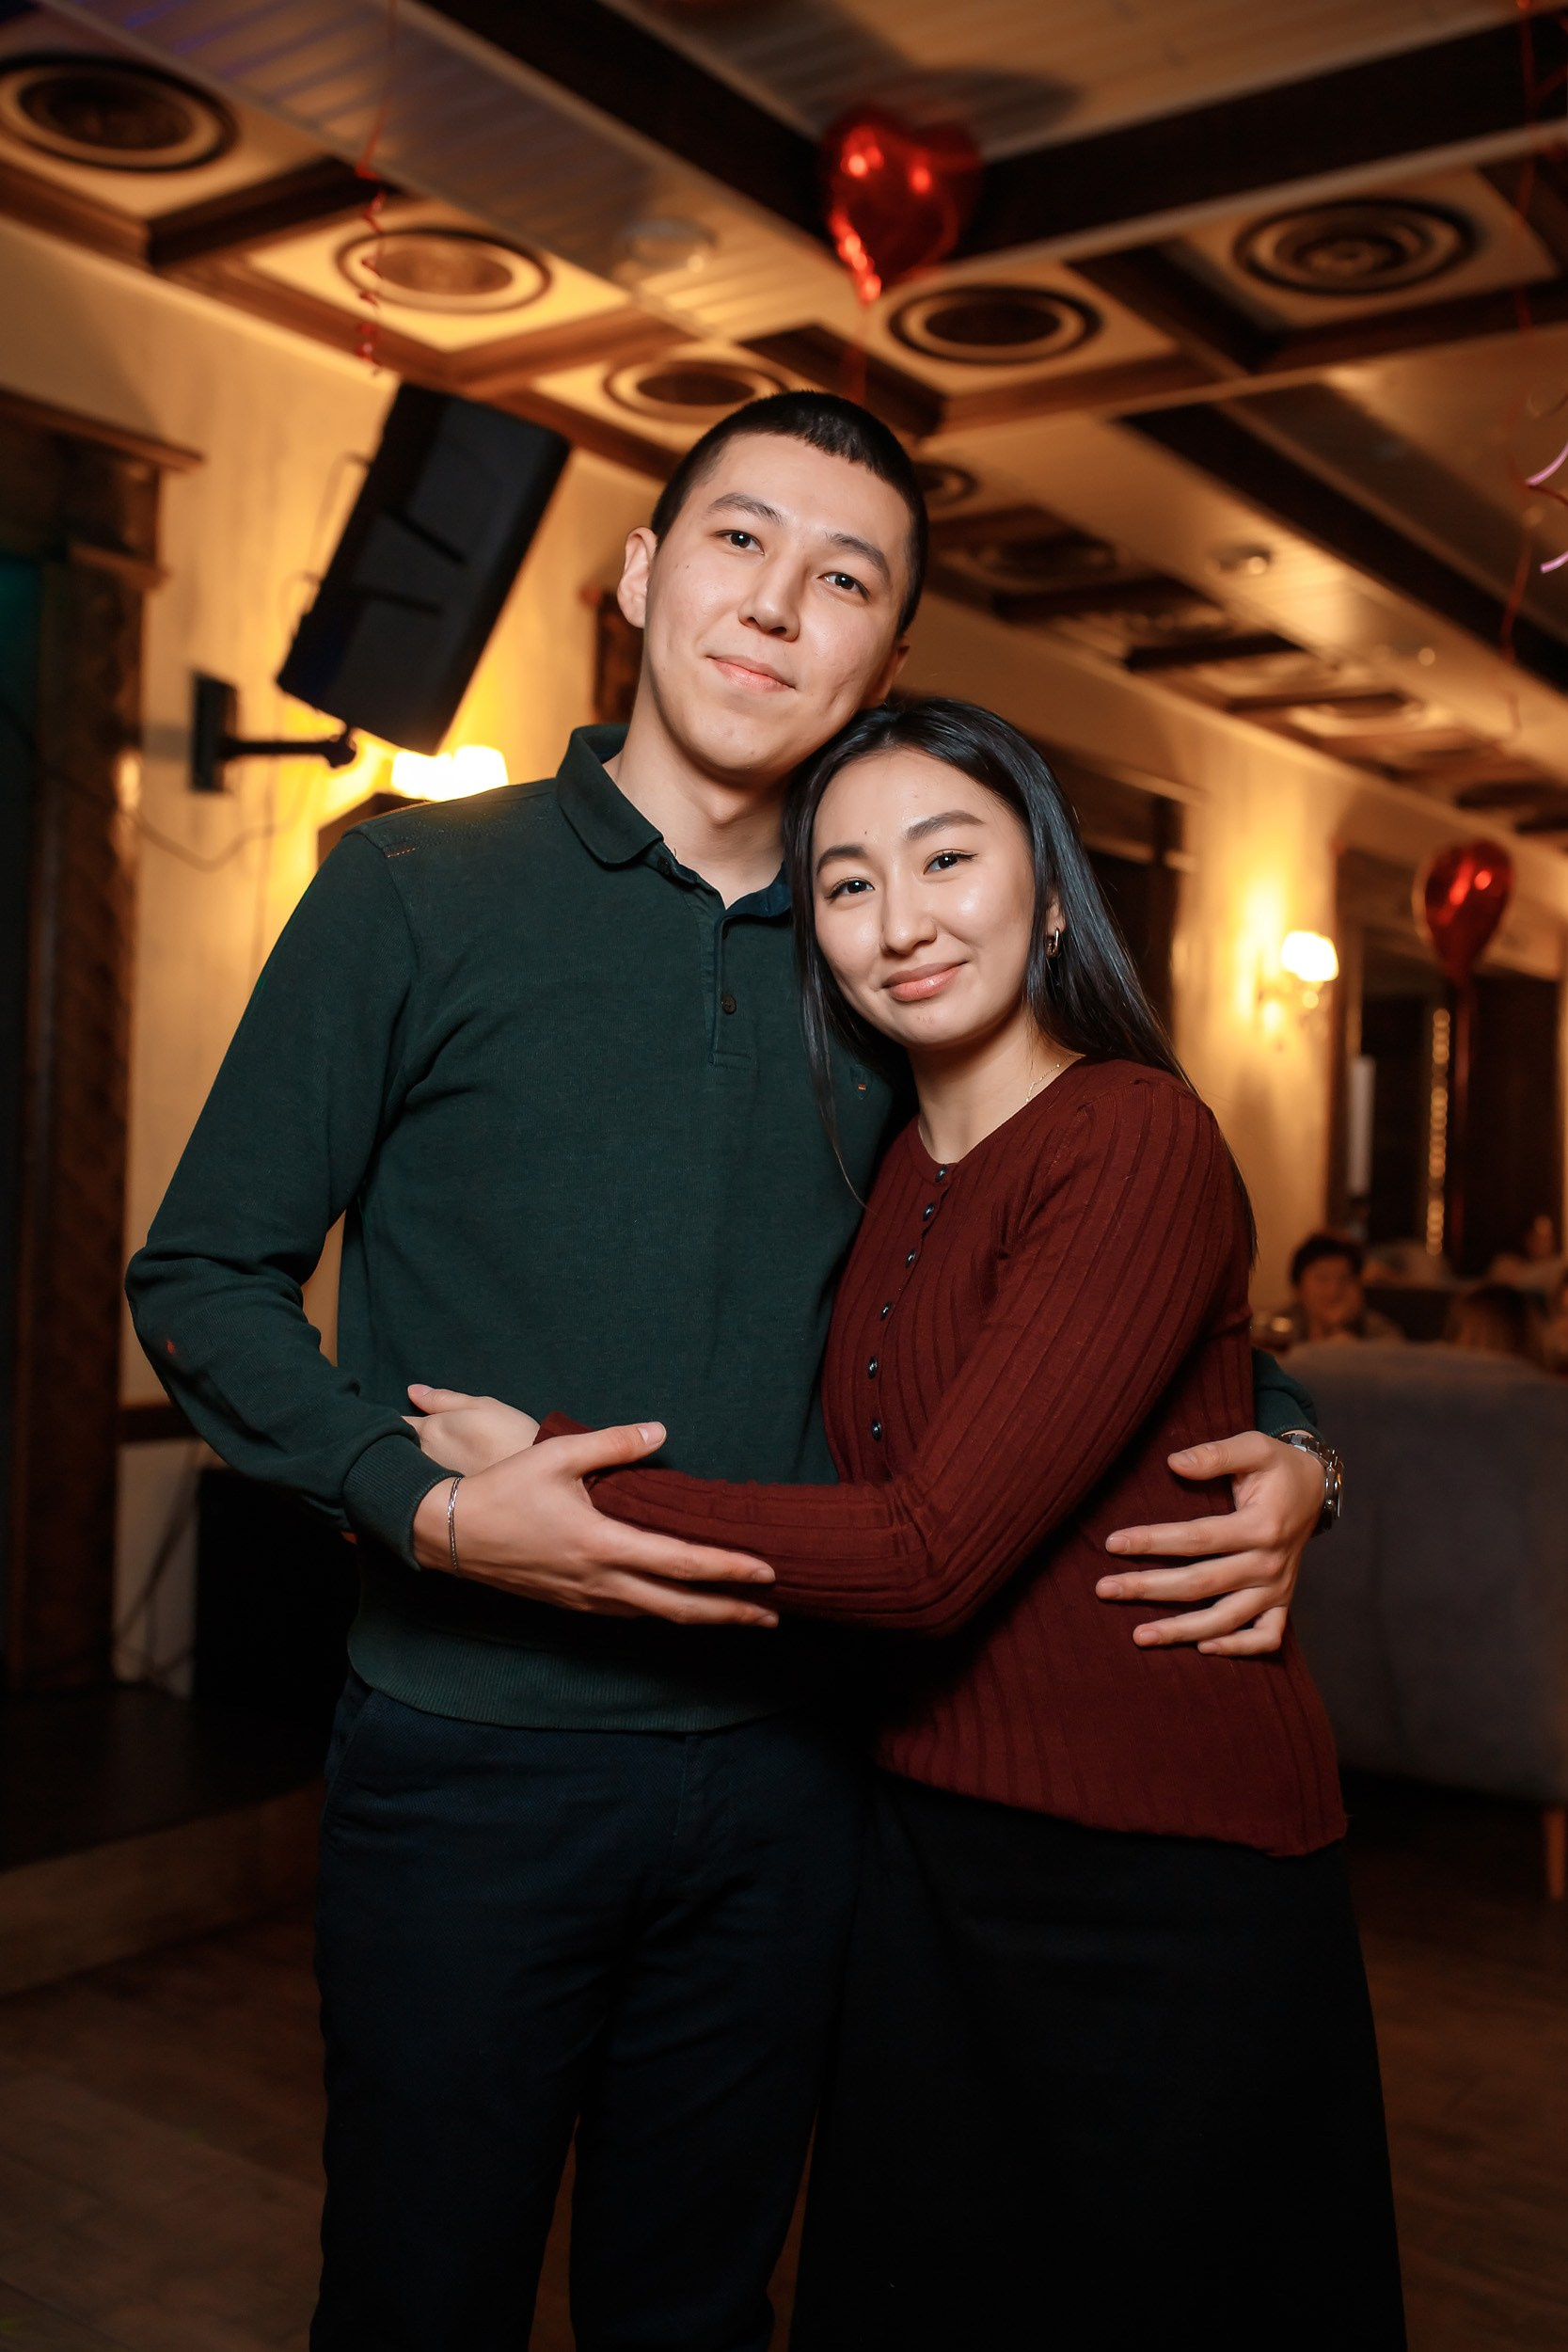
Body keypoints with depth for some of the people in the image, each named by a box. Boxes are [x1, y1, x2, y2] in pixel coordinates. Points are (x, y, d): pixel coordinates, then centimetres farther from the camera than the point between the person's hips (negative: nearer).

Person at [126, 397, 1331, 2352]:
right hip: (474, 1755, -3)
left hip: (782, 1767, 3)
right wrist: (429, 1506, -19)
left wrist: (1282, 1453, -1)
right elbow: (203, 1274, -4)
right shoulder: (419, 890, -4)